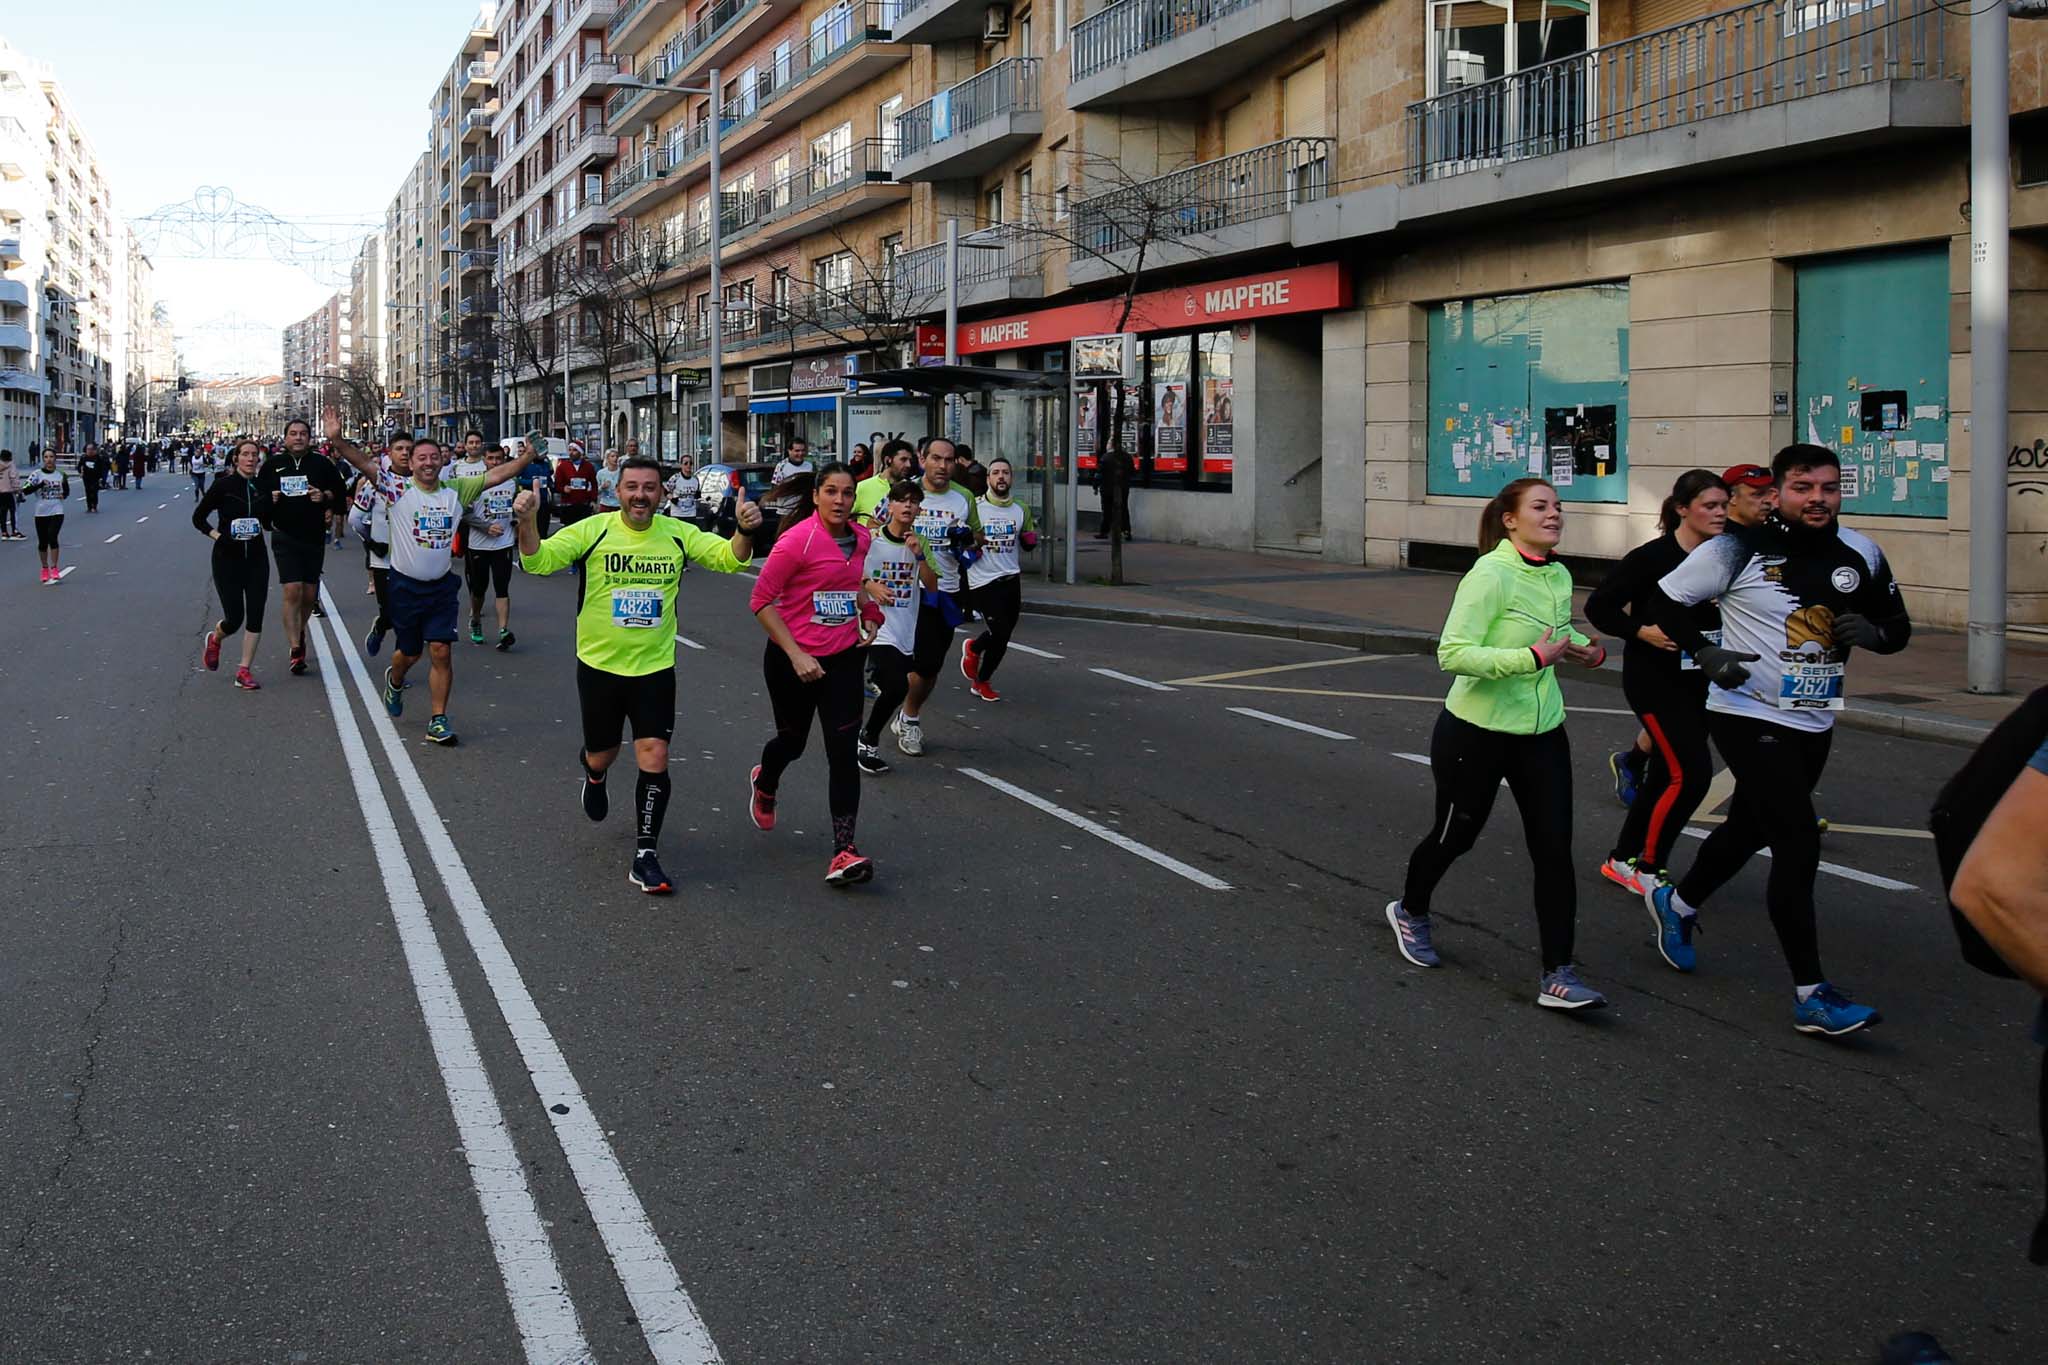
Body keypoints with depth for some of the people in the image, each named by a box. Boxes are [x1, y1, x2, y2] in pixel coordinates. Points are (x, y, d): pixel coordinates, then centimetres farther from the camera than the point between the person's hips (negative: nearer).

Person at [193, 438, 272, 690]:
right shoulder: (223, 485, -6)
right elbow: (198, 517, 2)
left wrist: (275, 503, -4)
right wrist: (217, 536, -10)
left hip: (256, 558, 3)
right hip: (227, 558, -3)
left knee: (255, 616, -3)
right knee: (234, 618, -4)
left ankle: (244, 672, 5)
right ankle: (214, 639, 32)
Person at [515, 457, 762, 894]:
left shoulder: (678, 534, -4)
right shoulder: (592, 530, -10)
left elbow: (730, 558, -3)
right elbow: (539, 561, -17)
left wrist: (745, 531, -24)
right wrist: (528, 522, -36)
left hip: (654, 667, 1)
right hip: (599, 665, 0)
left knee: (654, 760, -7)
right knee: (602, 756, 15)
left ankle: (645, 857, 4)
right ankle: (593, 773, 56)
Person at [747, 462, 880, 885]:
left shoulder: (861, 537, 3)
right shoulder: (797, 539, -17)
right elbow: (761, 599, -15)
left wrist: (869, 616, 8)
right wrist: (796, 654, -21)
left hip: (843, 657, 4)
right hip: (792, 659, -4)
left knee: (844, 751, -8)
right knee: (793, 740, 16)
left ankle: (843, 853, -10)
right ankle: (764, 782, 54)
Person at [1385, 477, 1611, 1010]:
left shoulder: (1560, 576, 6)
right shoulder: (1490, 575, -19)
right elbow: (1453, 653, -27)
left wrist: (1588, 648, 5)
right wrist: (1534, 657, -33)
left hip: (1541, 731, 6)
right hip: (1477, 731, -6)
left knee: (1554, 849, -3)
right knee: (1455, 834, 13)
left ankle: (1558, 975, 1)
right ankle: (1410, 912, 42)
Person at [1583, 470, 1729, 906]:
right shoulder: (1652, 557, -14)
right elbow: (1598, 607, -10)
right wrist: (1642, 631, -22)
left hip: (1698, 682, 7)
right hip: (1653, 679, -7)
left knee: (1666, 775, 11)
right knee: (1691, 773, -12)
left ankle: (1622, 861, 26)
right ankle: (1648, 870, 3)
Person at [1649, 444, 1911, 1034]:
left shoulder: (1860, 554, 3)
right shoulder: (1742, 547, -12)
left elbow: (1898, 626, 12)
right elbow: (1667, 599, -4)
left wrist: (1871, 632, -12)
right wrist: (1705, 652, -18)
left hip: (1814, 725, 7)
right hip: (1749, 716, -6)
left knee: (1751, 828, 21)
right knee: (1799, 841, -14)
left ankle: (1677, 903, 48)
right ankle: (1812, 995, -9)